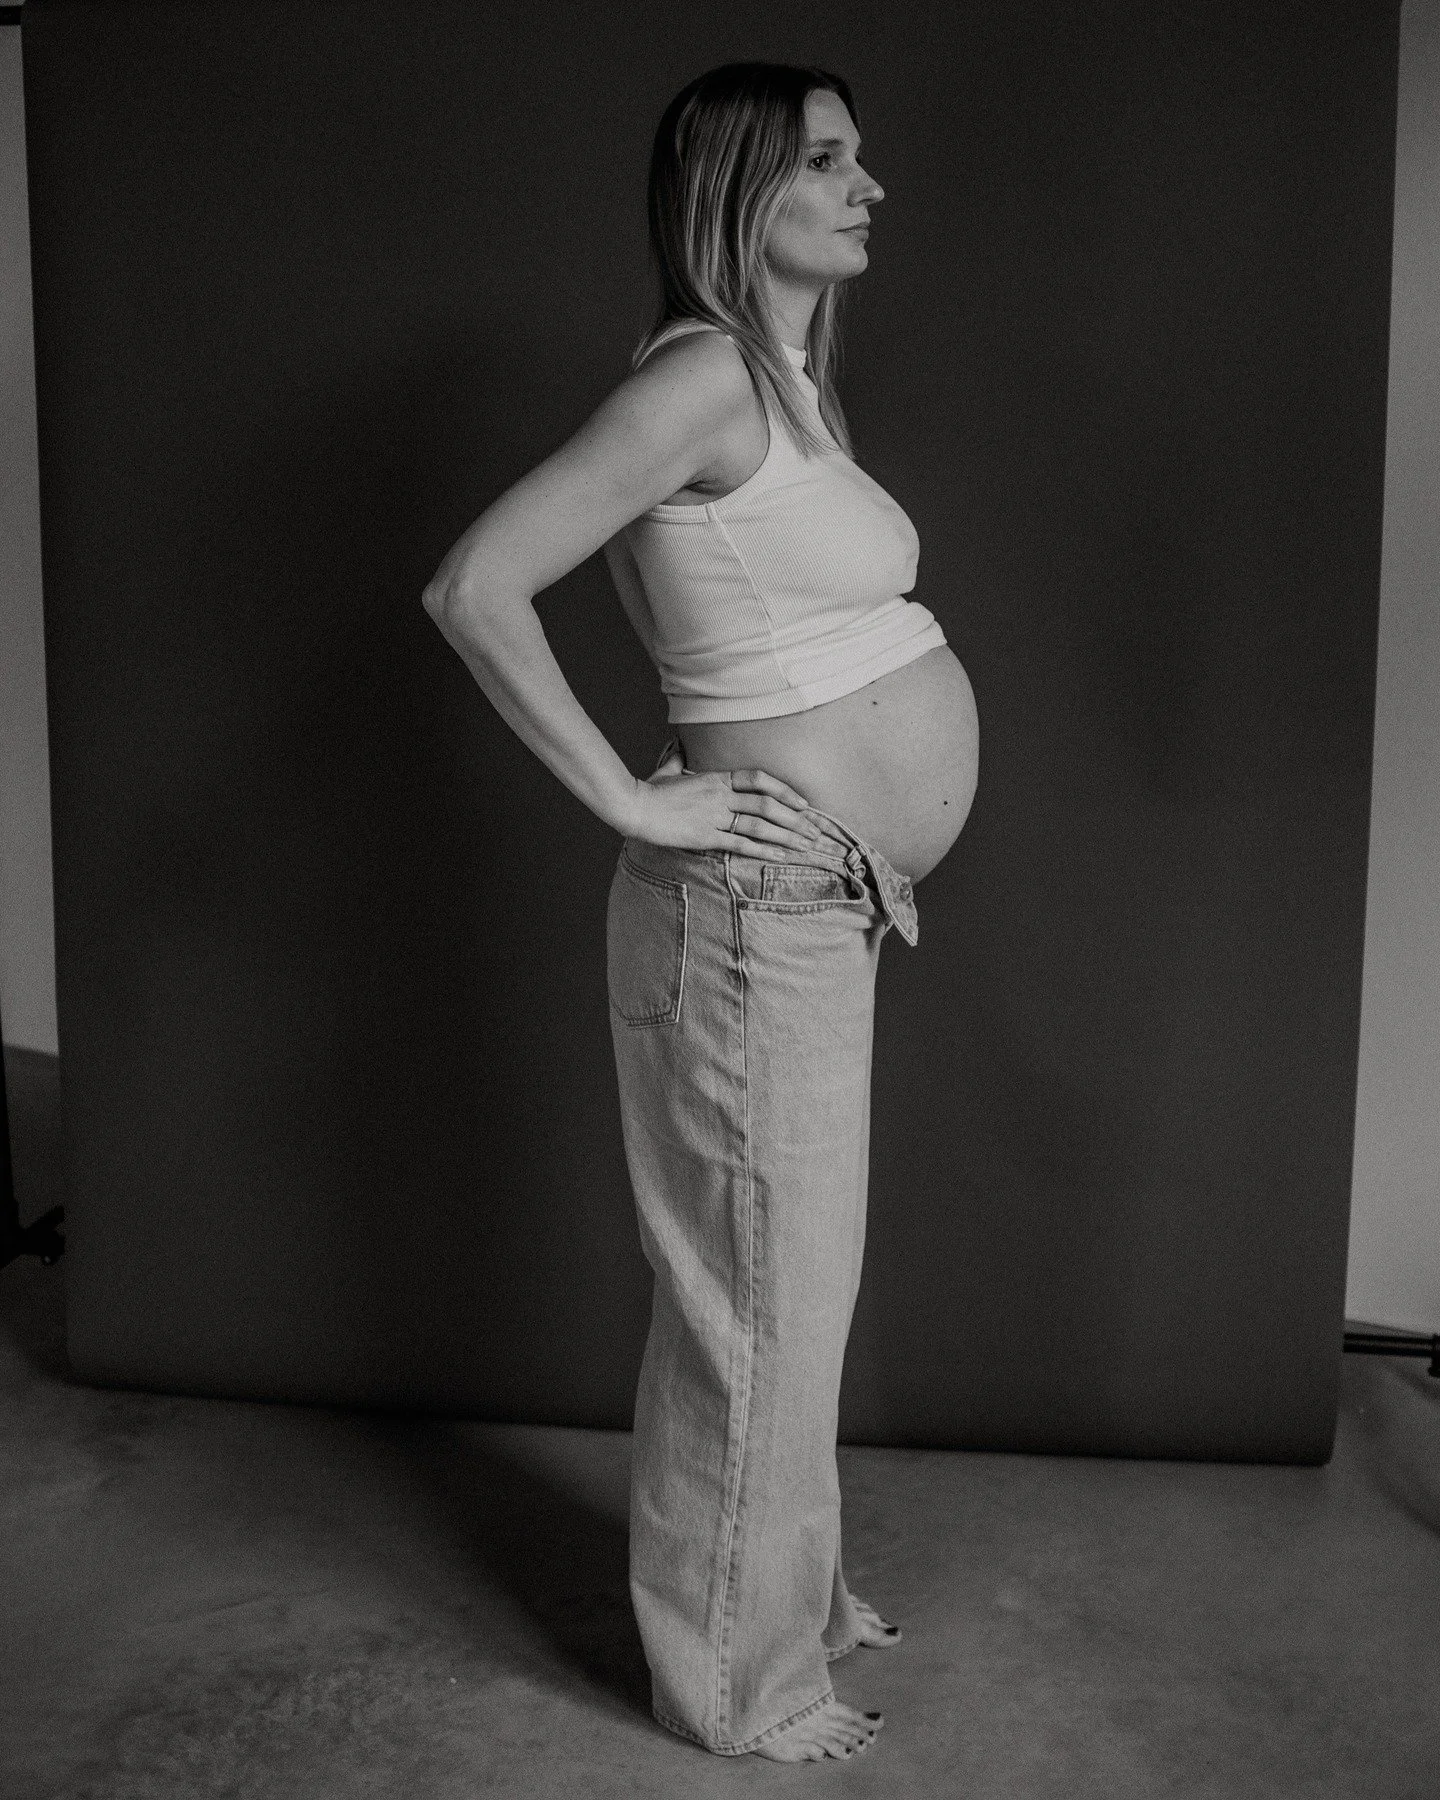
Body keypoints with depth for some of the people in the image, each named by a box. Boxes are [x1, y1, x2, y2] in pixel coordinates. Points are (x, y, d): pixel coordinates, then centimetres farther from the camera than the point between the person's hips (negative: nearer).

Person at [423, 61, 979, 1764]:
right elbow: (475, 585, -23)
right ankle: (740, 1680, 25)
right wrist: (632, 802, -19)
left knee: (790, 1283, 21)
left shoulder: (789, 381, 12)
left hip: (818, 904, 9)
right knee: (759, 1300, 5)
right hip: (755, 905, -9)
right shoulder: (705, 374, -16)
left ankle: (788, 1592, 40)